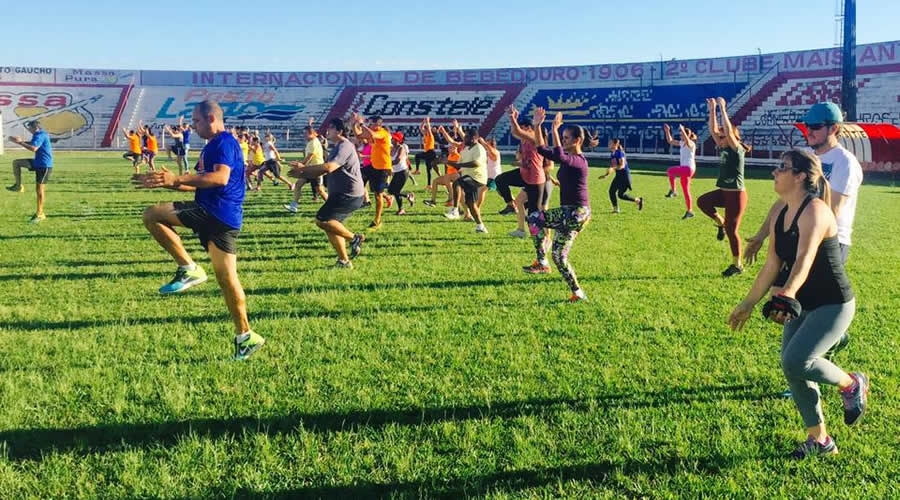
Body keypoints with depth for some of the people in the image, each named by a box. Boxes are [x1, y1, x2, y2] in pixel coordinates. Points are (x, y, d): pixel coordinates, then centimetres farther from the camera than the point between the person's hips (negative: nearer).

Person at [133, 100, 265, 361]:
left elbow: (220, 178, -27)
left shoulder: (225, 142, -10)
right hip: (205, 210, 9)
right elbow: (198, 183, 29)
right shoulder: (211, 146, 22)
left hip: (222, 215, -9)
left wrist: (177, 178, -26)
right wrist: (165, 182, 18)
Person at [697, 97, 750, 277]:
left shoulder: (737, 150, -12)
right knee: (702, 201, -13)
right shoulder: (722, 149, 8)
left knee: (731, 230, -3)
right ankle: (720, 222, 8)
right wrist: (712, 110, 0)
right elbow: (713, 130, 7)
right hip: (723, 192, 8)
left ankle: (737, 265, 10)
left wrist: (722, 109, -25)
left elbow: (729, 131, -26)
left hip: (736, 194, -8)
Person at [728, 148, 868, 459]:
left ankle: (852, 385, 9)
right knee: (793, 371, 7)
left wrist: (786, 296, -52)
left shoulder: (814, 211, -21)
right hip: (802, 305, 8)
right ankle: (820, 440, 24)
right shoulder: (780, 217, 4)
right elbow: (772, 265, 11)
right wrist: (748, 304, 15)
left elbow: (805, 259, -37)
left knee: (795, 361, -21)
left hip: (833, 305, -8)